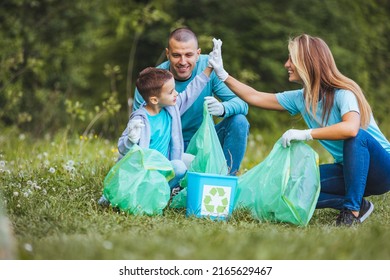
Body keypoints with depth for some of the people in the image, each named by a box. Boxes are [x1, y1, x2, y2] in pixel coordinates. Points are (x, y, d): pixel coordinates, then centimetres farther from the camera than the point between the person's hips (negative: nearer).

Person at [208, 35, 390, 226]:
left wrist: (306, 134, -35)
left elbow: (351, 128, -41)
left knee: (356, 136, -37)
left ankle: (352, 209, -24)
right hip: (347, 168, 7)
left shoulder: (343, 93, -21)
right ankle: (360, 205, -3)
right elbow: (255, 97, 9)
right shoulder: (300, 98, 1)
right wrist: (222, 74, 5)